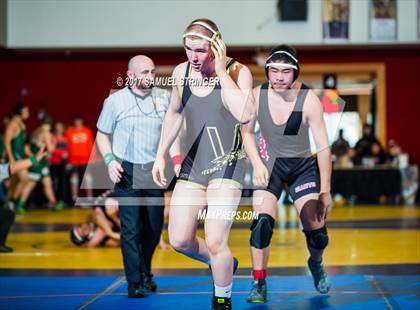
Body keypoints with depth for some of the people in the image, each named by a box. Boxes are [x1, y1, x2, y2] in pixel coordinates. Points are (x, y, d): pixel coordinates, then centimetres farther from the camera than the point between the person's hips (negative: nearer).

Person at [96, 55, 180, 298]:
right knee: (131, 228, -8)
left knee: (154, 227, 10)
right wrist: (109, 160, -9)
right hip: (126, 171, -3)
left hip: (155, 170, 3)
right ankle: (135, 283, -1)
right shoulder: (115, 100, -2)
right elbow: (102, 135, 6)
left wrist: (176, 157, -1)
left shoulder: (164, 97, 4)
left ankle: (146, 273, 32)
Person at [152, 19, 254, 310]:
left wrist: (222, 71, -27)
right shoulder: (181, 72, 1)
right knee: (180, 240, 4)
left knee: (215, 242, -12)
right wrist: (161, 155, 16)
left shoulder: (237, 72, -14)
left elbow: (244, 114, -32)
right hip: (192, 164, 5)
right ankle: (224, 264, 33)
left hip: (226, 165, -5)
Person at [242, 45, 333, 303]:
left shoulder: (308, 100, -21)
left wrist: (325, 191, -17)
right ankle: (259, 284, -6)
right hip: (269, 165, 1)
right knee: (262, 222, -20)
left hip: (303, 166, 0)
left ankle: (316, 264, 34)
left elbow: (323, 148, -17)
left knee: (317, 232, -2)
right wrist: (257, 164, -14)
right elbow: (247, 132, 1)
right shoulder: (257, 95, -15)